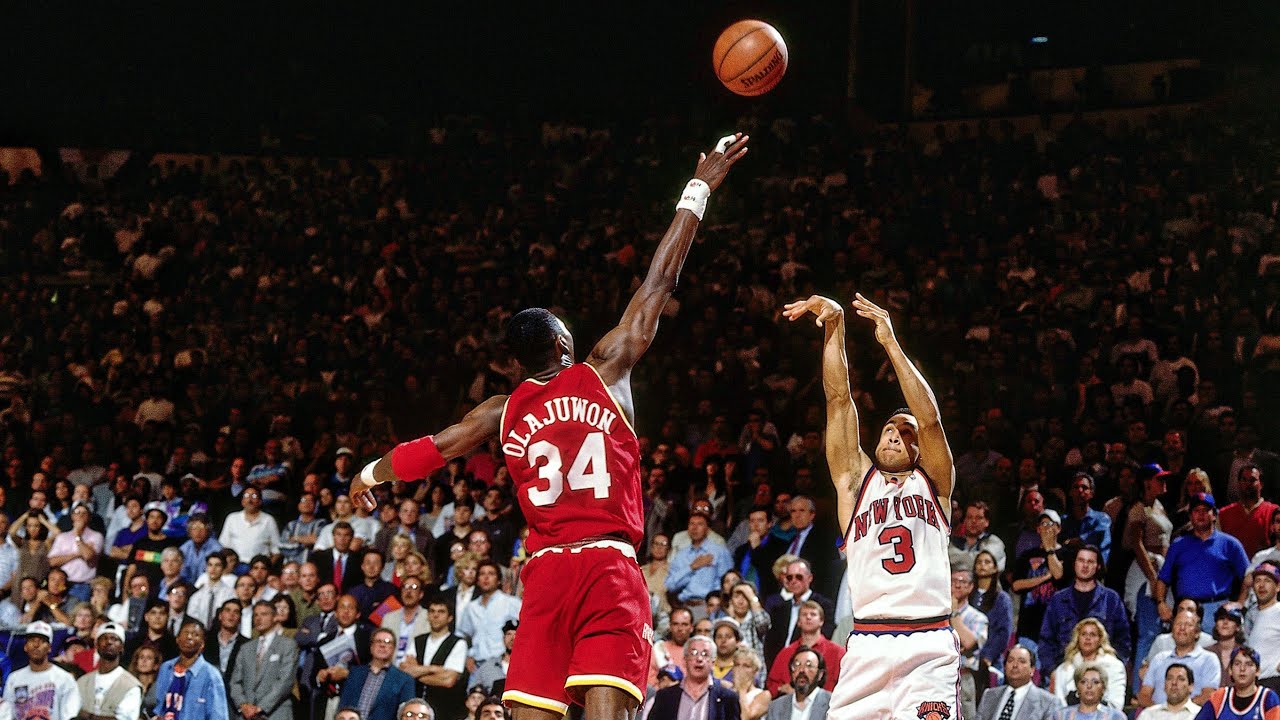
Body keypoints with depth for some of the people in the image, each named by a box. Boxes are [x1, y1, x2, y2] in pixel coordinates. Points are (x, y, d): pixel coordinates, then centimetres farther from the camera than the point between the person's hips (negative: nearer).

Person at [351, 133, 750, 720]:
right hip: (608, 565, -3)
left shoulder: (503, 413, 14)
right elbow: (658, 282, 8)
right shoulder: (605, 372, 5)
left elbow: (433, 447, 28)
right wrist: (699, 188, 15)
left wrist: (370, 475, 48)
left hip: (544, 572, 4)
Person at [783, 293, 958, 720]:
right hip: (867, 648, 1)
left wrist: (890, 342, -1)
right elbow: (839, 399, 11)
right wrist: (834, 326, 3)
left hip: (929, 649, -1)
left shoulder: (933, 483, 16)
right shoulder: (857, 480, 19)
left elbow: (930, 419, 1)